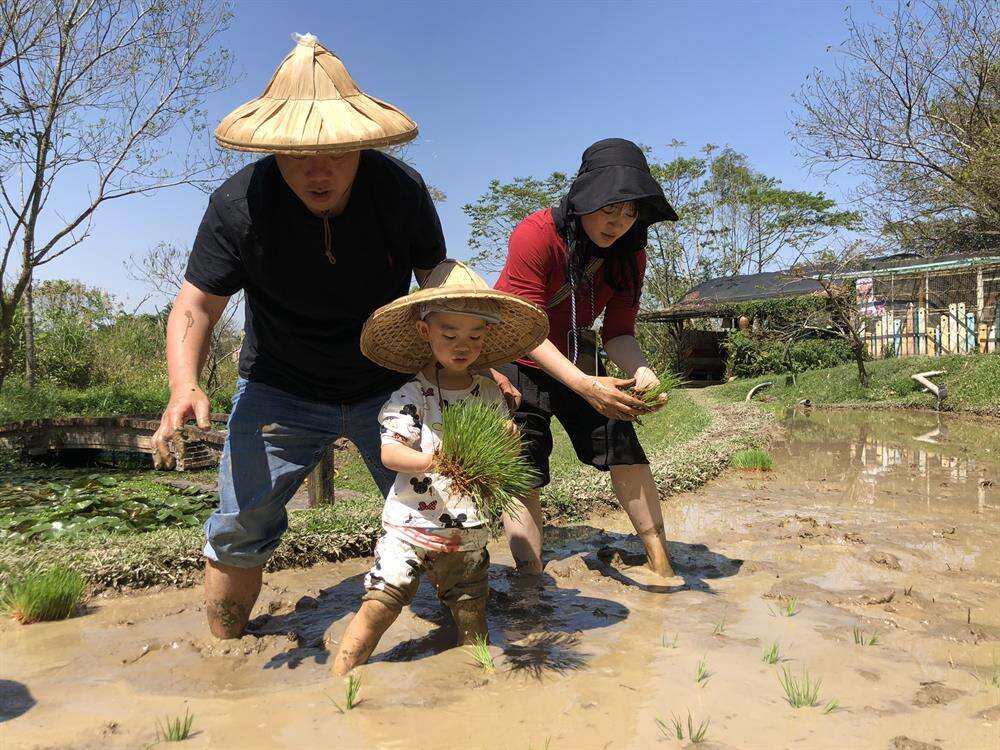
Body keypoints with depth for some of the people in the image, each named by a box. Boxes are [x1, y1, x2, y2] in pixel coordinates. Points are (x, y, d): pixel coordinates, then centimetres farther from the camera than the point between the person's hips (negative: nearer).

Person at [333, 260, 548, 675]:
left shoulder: (491, 394, 4)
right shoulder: (412, 394, -10)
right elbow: (388, 452, -18)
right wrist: (432, 460, -34)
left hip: (468, 531, 4)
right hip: (411, 526, -4)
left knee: (471, 616, 15)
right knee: (378, 607, -7)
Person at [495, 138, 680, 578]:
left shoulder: (629, 255, -10)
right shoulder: (536, 234, -27)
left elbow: (618, 332, -11)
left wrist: (642, 373, -34)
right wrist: (584, 384, -43)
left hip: (575, 359, 5)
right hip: (515, 361, -4)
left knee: (626, 452, -5)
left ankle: (662, 567, 5)